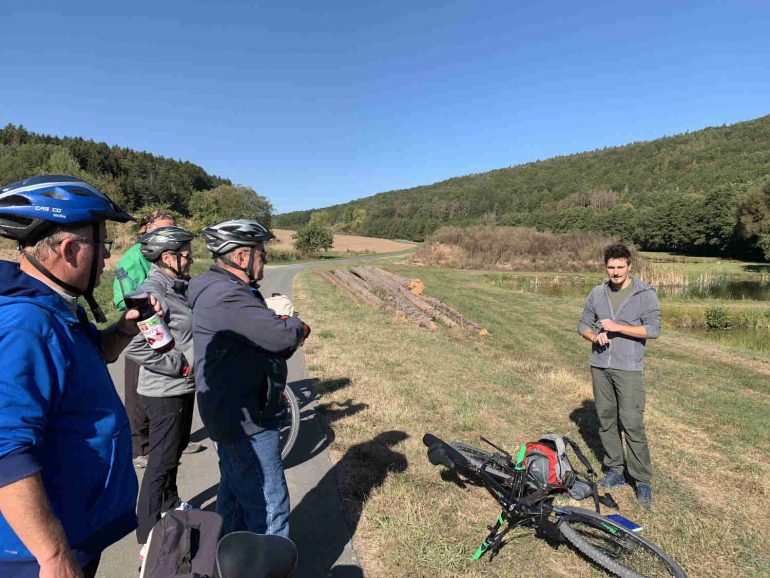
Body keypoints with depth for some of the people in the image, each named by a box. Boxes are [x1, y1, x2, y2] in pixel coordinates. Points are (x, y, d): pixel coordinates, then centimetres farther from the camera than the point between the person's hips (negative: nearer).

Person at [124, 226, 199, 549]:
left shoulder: (176, 287, 8)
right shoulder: (152, 292, -22)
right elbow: (134, 347, -29)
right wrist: (180, 365, -23)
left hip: (183, 386, 10)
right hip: (165, 392, -9)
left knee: (175, 450, 25)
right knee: (162, 460, 3)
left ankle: (170, 504, 46)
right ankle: (149, 537, 20)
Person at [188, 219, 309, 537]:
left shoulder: (219, 288, 10)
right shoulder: (227, 296, -25)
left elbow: (260, 337, 13)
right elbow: (282, 335, -33)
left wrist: (288, 330, -7)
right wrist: (298, 327, -11)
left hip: (231, 415, 11)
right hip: (246, 420, -11)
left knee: (235, 493, 25)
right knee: (270, 507, 0)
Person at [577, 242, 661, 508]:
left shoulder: (645, 294, -3)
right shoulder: (597, 293, 8)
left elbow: (653, 329, -10)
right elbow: (583, 325, 12)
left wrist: (618, 327, -17)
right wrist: (595, 336, -9)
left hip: (628, 369, -4)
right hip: (599, 366, 4)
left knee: (632, 424, -6)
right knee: (606, 419, 11)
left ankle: (643, 481, 8)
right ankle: (615, 470, 24)